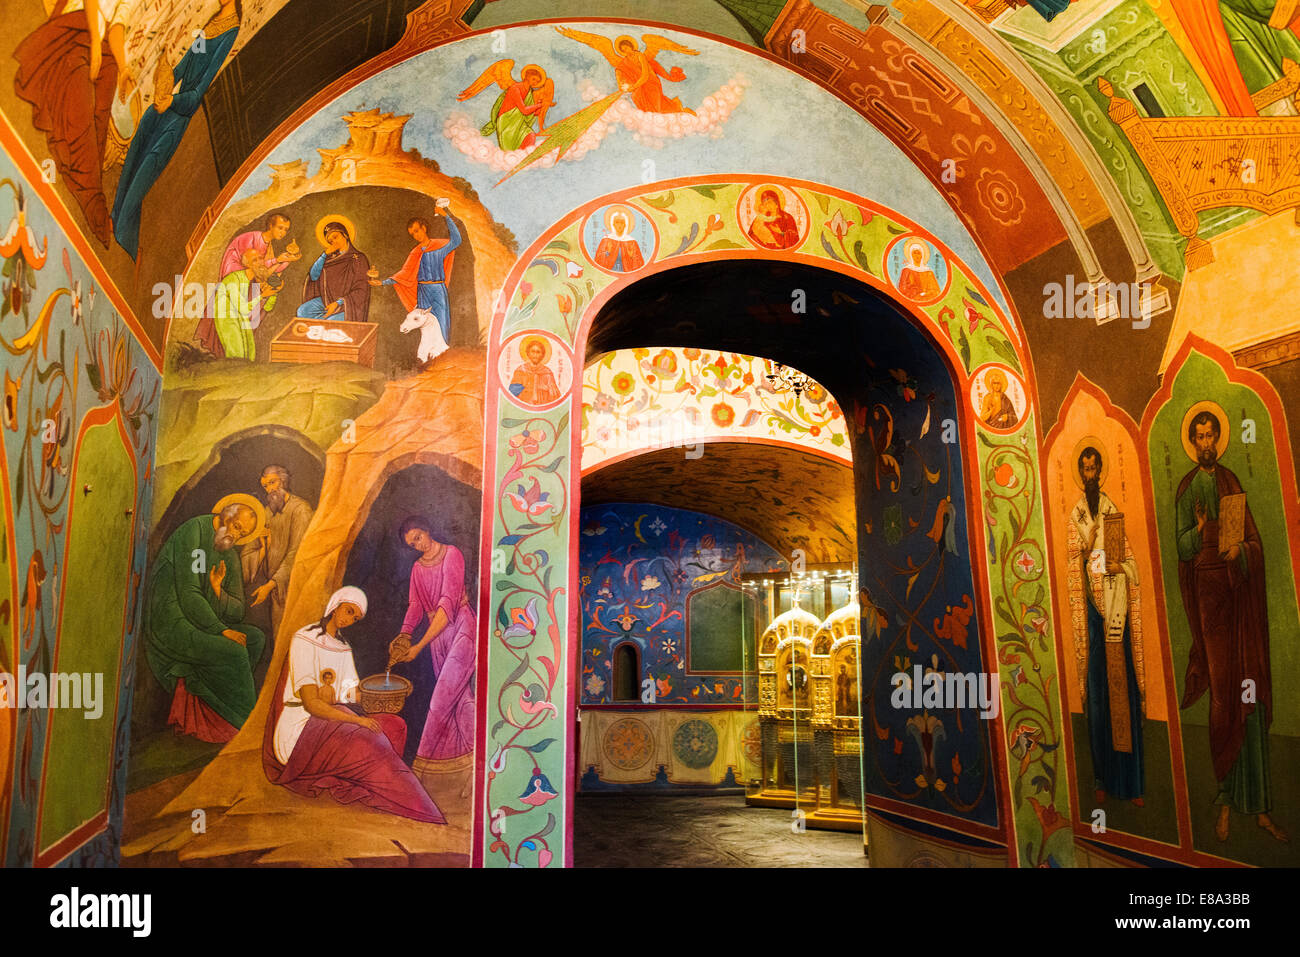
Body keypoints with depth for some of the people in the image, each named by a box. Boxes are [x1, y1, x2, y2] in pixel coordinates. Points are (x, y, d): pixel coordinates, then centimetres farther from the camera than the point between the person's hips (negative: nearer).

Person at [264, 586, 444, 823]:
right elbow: (310, 703, -18)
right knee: (362, 741, -30)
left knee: (395, 725, -12)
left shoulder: (343, 647, 15)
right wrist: (356, 719, -25)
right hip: (300, 729, -8)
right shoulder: (304, 641, -10)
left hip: (336, 715, 8)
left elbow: (354, 695, 8)